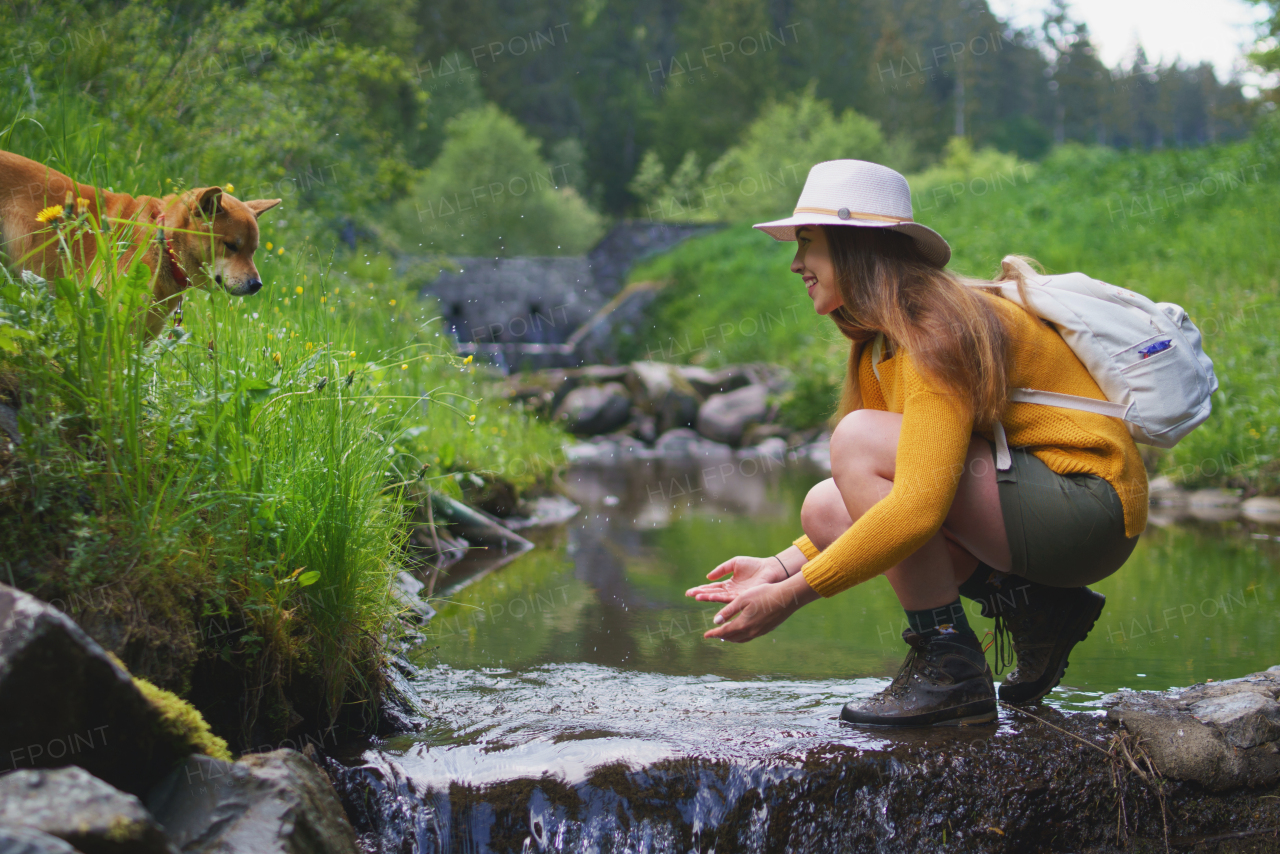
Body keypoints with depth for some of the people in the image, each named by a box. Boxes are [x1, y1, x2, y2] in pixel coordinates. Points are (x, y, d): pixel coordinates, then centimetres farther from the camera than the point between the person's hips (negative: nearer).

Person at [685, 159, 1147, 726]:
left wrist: (790, 596, -25)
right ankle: (1038, 608, 4)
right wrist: (780, 567, 2)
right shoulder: (876, 348, 10)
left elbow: (918, 506, -30)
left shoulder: (939, 331, -20)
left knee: (859, 441, -22)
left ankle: (949, 670, -16)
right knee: (825, 509, -1)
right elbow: (877, 496, 14)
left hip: (1089, 513, -9)